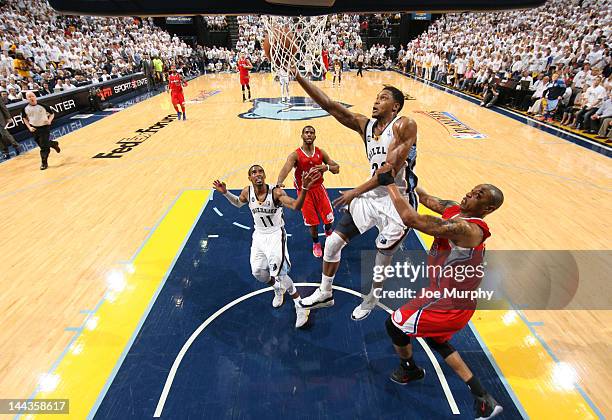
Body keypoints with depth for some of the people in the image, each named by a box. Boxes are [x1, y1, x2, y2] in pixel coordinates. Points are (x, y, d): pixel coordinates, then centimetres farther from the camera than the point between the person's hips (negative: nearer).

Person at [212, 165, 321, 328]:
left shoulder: (275, 192, -23)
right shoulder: (247, 192, -9)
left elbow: (296, 206, -36)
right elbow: (238, 203, 15)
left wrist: (304, 188, -51)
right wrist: (225, 193, 0)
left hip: (275, 234, -5)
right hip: (259, 235, 6)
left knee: (278, 273, -15)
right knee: (257, 271, 8)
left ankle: (300, 305, 8)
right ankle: (278, 289, 41)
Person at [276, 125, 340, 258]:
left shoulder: (321, 152, -3)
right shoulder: (295, 155, -14)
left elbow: (337, 169, 1)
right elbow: (286, 169, -33)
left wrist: (327, 167, -22)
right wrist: (278, 183, -53)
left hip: (319, 188, 3)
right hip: (304, 191, -2)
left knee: (329, 218, 7)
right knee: (312, 222, 4)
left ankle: (328, 231, 45)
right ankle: (316, 243, 34)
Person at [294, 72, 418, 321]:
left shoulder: (404, 126, -14)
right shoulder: (365, 125, 4)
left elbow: (391, 170, -23)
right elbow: (329, 106, -4)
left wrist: (356, 192, -21)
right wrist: (298, 77, -11)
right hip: (371, 196, 6)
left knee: (382, 261, 8)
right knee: (332, 242, 5)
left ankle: (371, 300, 40)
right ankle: (325, 294, 28)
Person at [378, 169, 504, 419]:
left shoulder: (466, 228, -32)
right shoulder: (454, 210, -3)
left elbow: (411, 218, -42)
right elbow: (427, 199, 13)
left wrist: (389, 183, -33)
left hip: (449, 304, -10)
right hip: (454, 296, 10)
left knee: (394, 324, 6)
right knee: (435, 338, 29)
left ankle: (409, 370, 37)